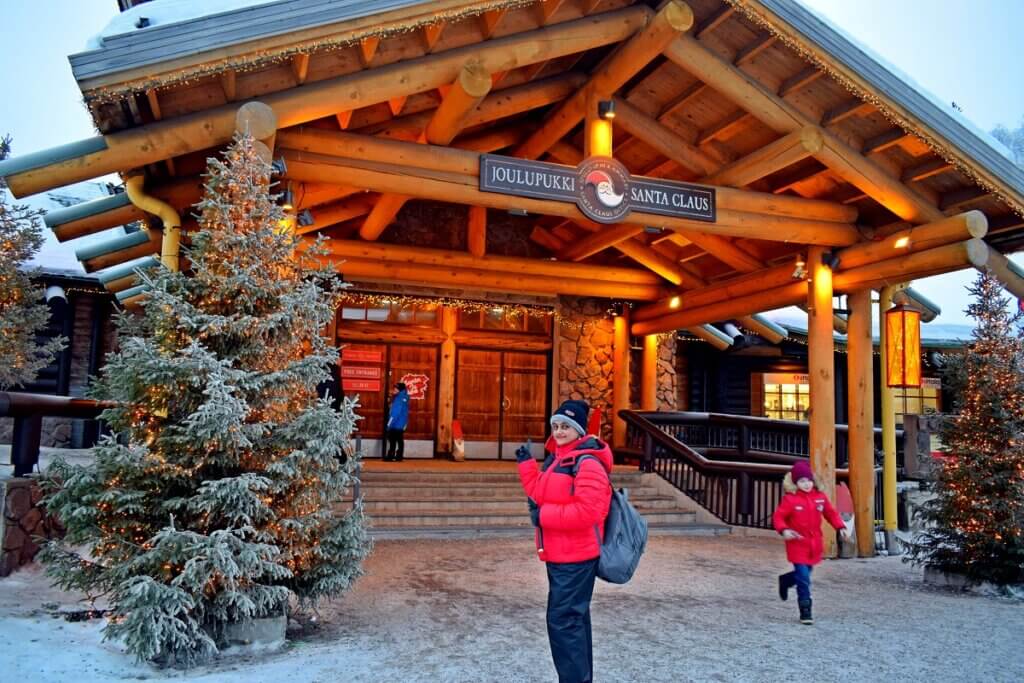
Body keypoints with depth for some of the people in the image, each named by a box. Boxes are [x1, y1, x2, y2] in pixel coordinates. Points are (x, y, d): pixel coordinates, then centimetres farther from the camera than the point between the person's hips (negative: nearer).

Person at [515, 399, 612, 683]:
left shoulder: (587, 462, -18)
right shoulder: (557, 457, 13)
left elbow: (588, 511, -27)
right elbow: (541, 494, 17)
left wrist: (544, 515, -22)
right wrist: (527, 465, 10)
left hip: (575, 556, -10)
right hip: (559, 553, 10)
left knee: (563, 621, -7)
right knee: (573, 618, 19)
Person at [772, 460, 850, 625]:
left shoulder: (820, 497, 1)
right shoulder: (790, 499, -12)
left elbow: (831, 513, 10)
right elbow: (778, 517, -12)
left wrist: (841, 527, -5)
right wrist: (784, 530, -30)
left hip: (814, 544, 5)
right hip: (797, 544, -5)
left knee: (805, 573, 18)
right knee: (803, 579, -7)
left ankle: (785, 580, 48)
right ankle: (805, 612, 3)